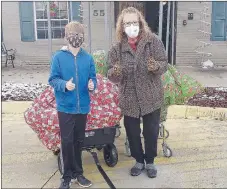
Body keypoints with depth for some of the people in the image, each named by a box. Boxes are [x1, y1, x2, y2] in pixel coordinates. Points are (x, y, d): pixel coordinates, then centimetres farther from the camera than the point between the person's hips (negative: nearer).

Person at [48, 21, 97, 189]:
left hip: (83, 106, 3)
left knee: (79, 140, 14)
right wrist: (64, 85, -23)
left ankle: (77, 173, 29)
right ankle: (68, 175, 16)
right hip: (65, 106, -3)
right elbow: (53, 79, -5)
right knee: (67, 141, 1)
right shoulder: (59, 57, -6)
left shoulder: (88, 58, 1)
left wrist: (92, 84, -14)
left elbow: (93, 78, 8)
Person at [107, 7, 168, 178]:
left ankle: (150, 162, 32)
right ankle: (139, 161, 34)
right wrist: (115, 72, -26)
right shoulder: (117, 48, -2)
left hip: (151, 97, -1)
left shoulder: (153, 41, -6)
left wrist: (156, 67, -29)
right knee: (132, 133, 12)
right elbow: (112, 75, -2)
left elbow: (164, 64, -6)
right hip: (129, 99, 2)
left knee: (151, 132, 9)